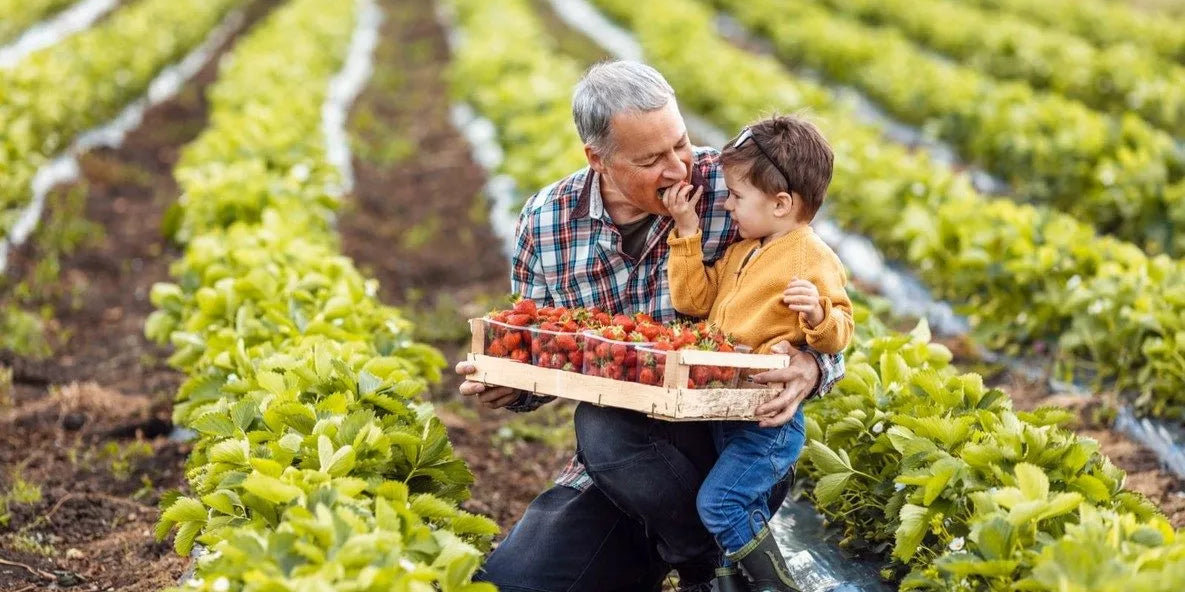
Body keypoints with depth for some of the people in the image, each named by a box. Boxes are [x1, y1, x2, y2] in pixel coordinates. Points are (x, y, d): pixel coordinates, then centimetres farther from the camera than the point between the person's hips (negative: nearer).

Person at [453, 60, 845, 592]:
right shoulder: (545, 221, -1)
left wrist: (811, 367, -28)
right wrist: (508, 384, -12)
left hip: (737, 448, -3)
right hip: (610, 471, 4)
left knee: (604, 425, -32)